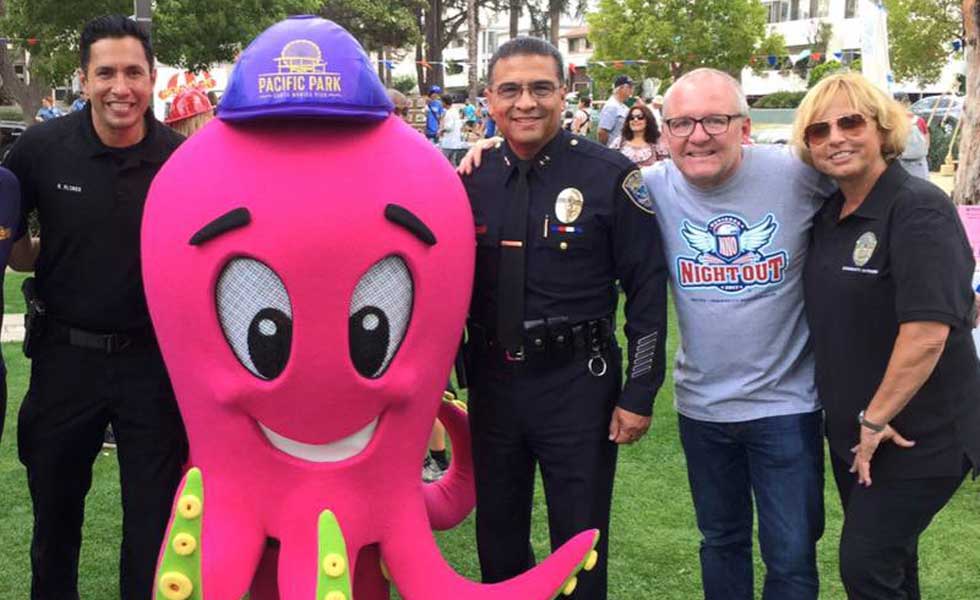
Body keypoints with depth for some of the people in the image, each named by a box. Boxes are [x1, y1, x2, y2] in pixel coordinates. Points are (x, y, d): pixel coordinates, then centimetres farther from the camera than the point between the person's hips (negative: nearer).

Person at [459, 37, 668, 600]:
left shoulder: (609, 175, -10)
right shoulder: (471, 178, 1)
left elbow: (648, 289, -8)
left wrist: (640, 395, -9)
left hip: (577, 382, -4)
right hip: (491, 380, 4)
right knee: (497, 536, 17)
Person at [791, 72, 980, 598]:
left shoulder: (918, 210, -18)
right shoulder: (829, 215, 7)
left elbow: (928, 332, -26)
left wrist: (876, 419, -18)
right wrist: (861, 422, 11)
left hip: (916, 435, -8)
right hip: (851, 431, 8)